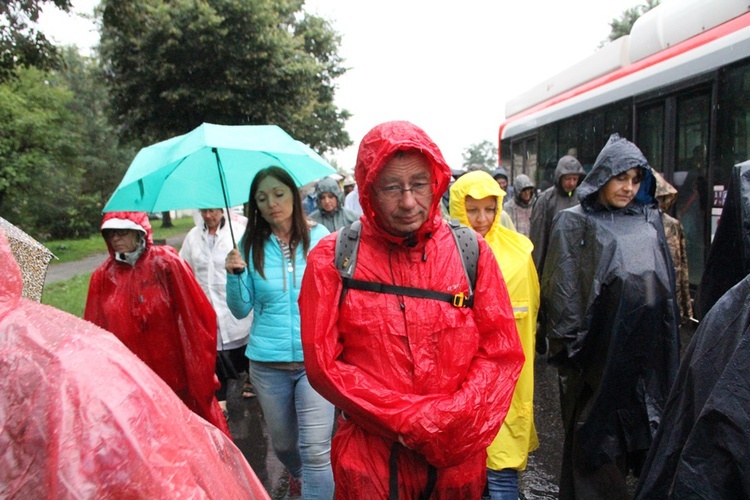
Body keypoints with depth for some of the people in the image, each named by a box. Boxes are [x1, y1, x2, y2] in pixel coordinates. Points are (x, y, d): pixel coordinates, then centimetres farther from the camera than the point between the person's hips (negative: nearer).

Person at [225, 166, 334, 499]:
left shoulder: (318, 236, -4)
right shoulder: (251, 245, -1)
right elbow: (241, 310, 2)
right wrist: (235, 275, -14)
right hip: (267, 362, 3)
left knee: (315, 449, -9)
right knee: (282, 443, 21)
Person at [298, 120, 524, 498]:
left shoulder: (471, 251, -3)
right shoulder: (333, 259, -8)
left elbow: (502, 353, -2)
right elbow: (323, 364, -9)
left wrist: (455, 420, -16)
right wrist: (410, 421, -15)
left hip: (459, 456, 2)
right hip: (370, 457, -2)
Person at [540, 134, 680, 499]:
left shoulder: (649, 221, 13)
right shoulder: (575, 223, -3)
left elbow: (666, 286, 18)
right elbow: (564, 291, -8)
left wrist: (666, 346, 16)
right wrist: (572, 346, -13)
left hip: (645, 352, 5)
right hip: (599, 352, -5)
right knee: (594, 438, 2)